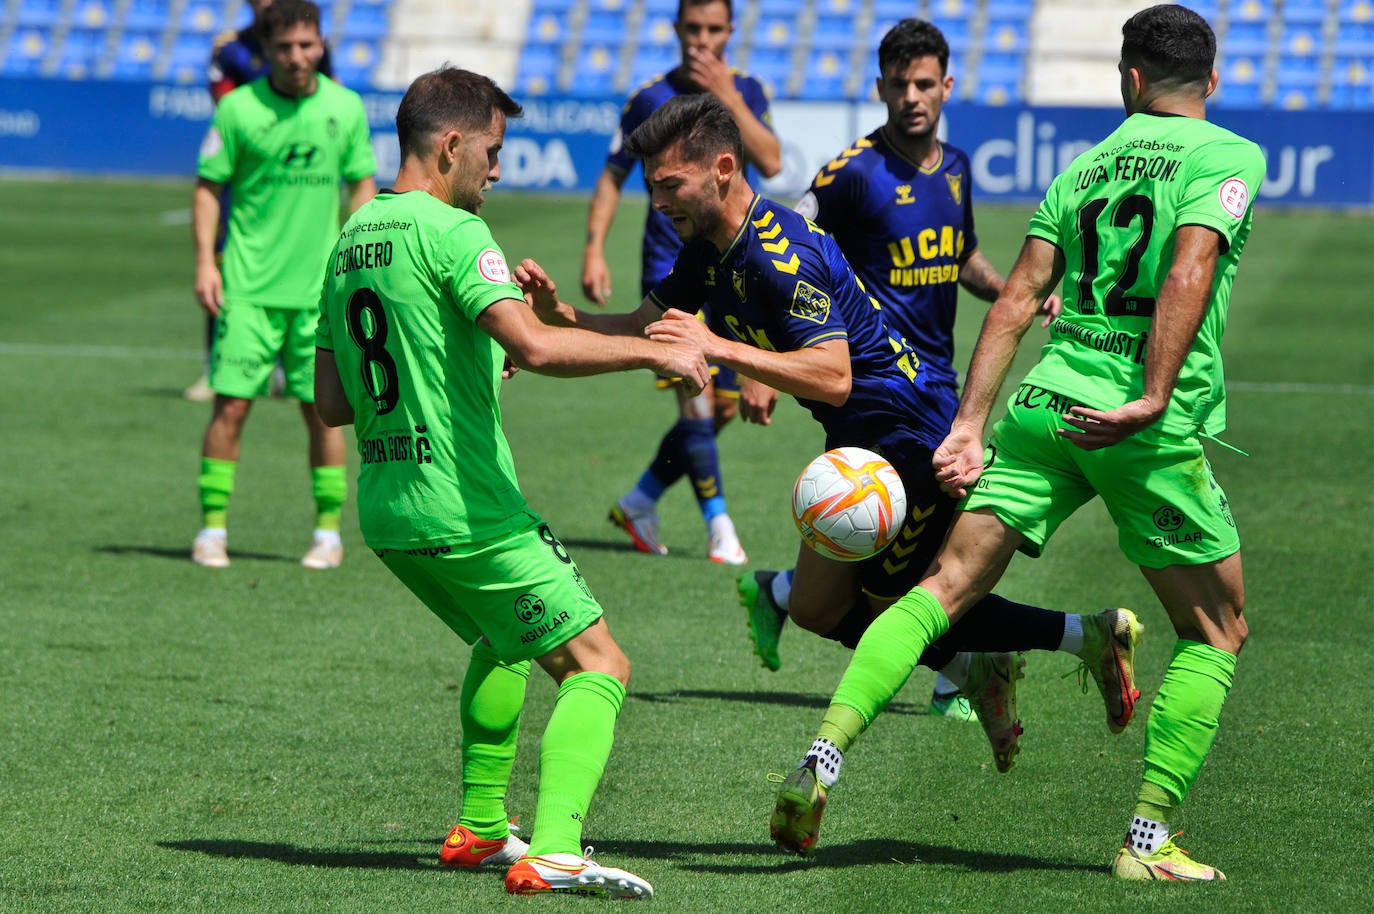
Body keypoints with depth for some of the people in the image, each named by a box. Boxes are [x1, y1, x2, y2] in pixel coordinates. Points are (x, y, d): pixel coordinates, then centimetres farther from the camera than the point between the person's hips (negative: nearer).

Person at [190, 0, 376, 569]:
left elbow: (361, 183, 13)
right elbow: (208, 186, 1)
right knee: (232, 405, -5)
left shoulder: (345, 108, 3)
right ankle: (212, 528, 4)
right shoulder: (238, 108, -5)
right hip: (248, 286, -2)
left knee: (322, 410, 4)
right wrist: (204, 261, -8)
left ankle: (329, 532, 14)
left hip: (319, 287, 2)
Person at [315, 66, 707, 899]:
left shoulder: (350, 241, 13)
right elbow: (535, 346, -27)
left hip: (386, 513, 9)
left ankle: (481, 827, 31)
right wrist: (654, 352, -17)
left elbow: (334, 402, 18)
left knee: (505, 640, 32)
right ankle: (554, 849, -23)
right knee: (598, 665, -5)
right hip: (468, 511, -9)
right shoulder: (451, 231, -12)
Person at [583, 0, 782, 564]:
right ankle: (720, 529, -6)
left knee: (722, 410, 7)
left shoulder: (745, 92, 3)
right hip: (670, 269, -4)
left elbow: (771, 164, -12)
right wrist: (594, 249, -7)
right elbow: (613, 175, 3)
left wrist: (729, 99, -19)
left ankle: (639, 502, 24)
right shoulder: (651, 99, -4)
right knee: (698, 403, -14)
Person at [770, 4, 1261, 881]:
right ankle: (1150, 837, 4)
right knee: (1217, 634, 11)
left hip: (1046, 403, 4)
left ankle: (824, 758, -14)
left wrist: (969, 425, 7)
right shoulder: (1231, 157, 2)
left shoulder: (1084, 167, 18)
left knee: (945, 588, 4)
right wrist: (1154, 400, -21)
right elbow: (1189, 271, -16)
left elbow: (1018, 298, 10)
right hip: (1152, 430, -4)